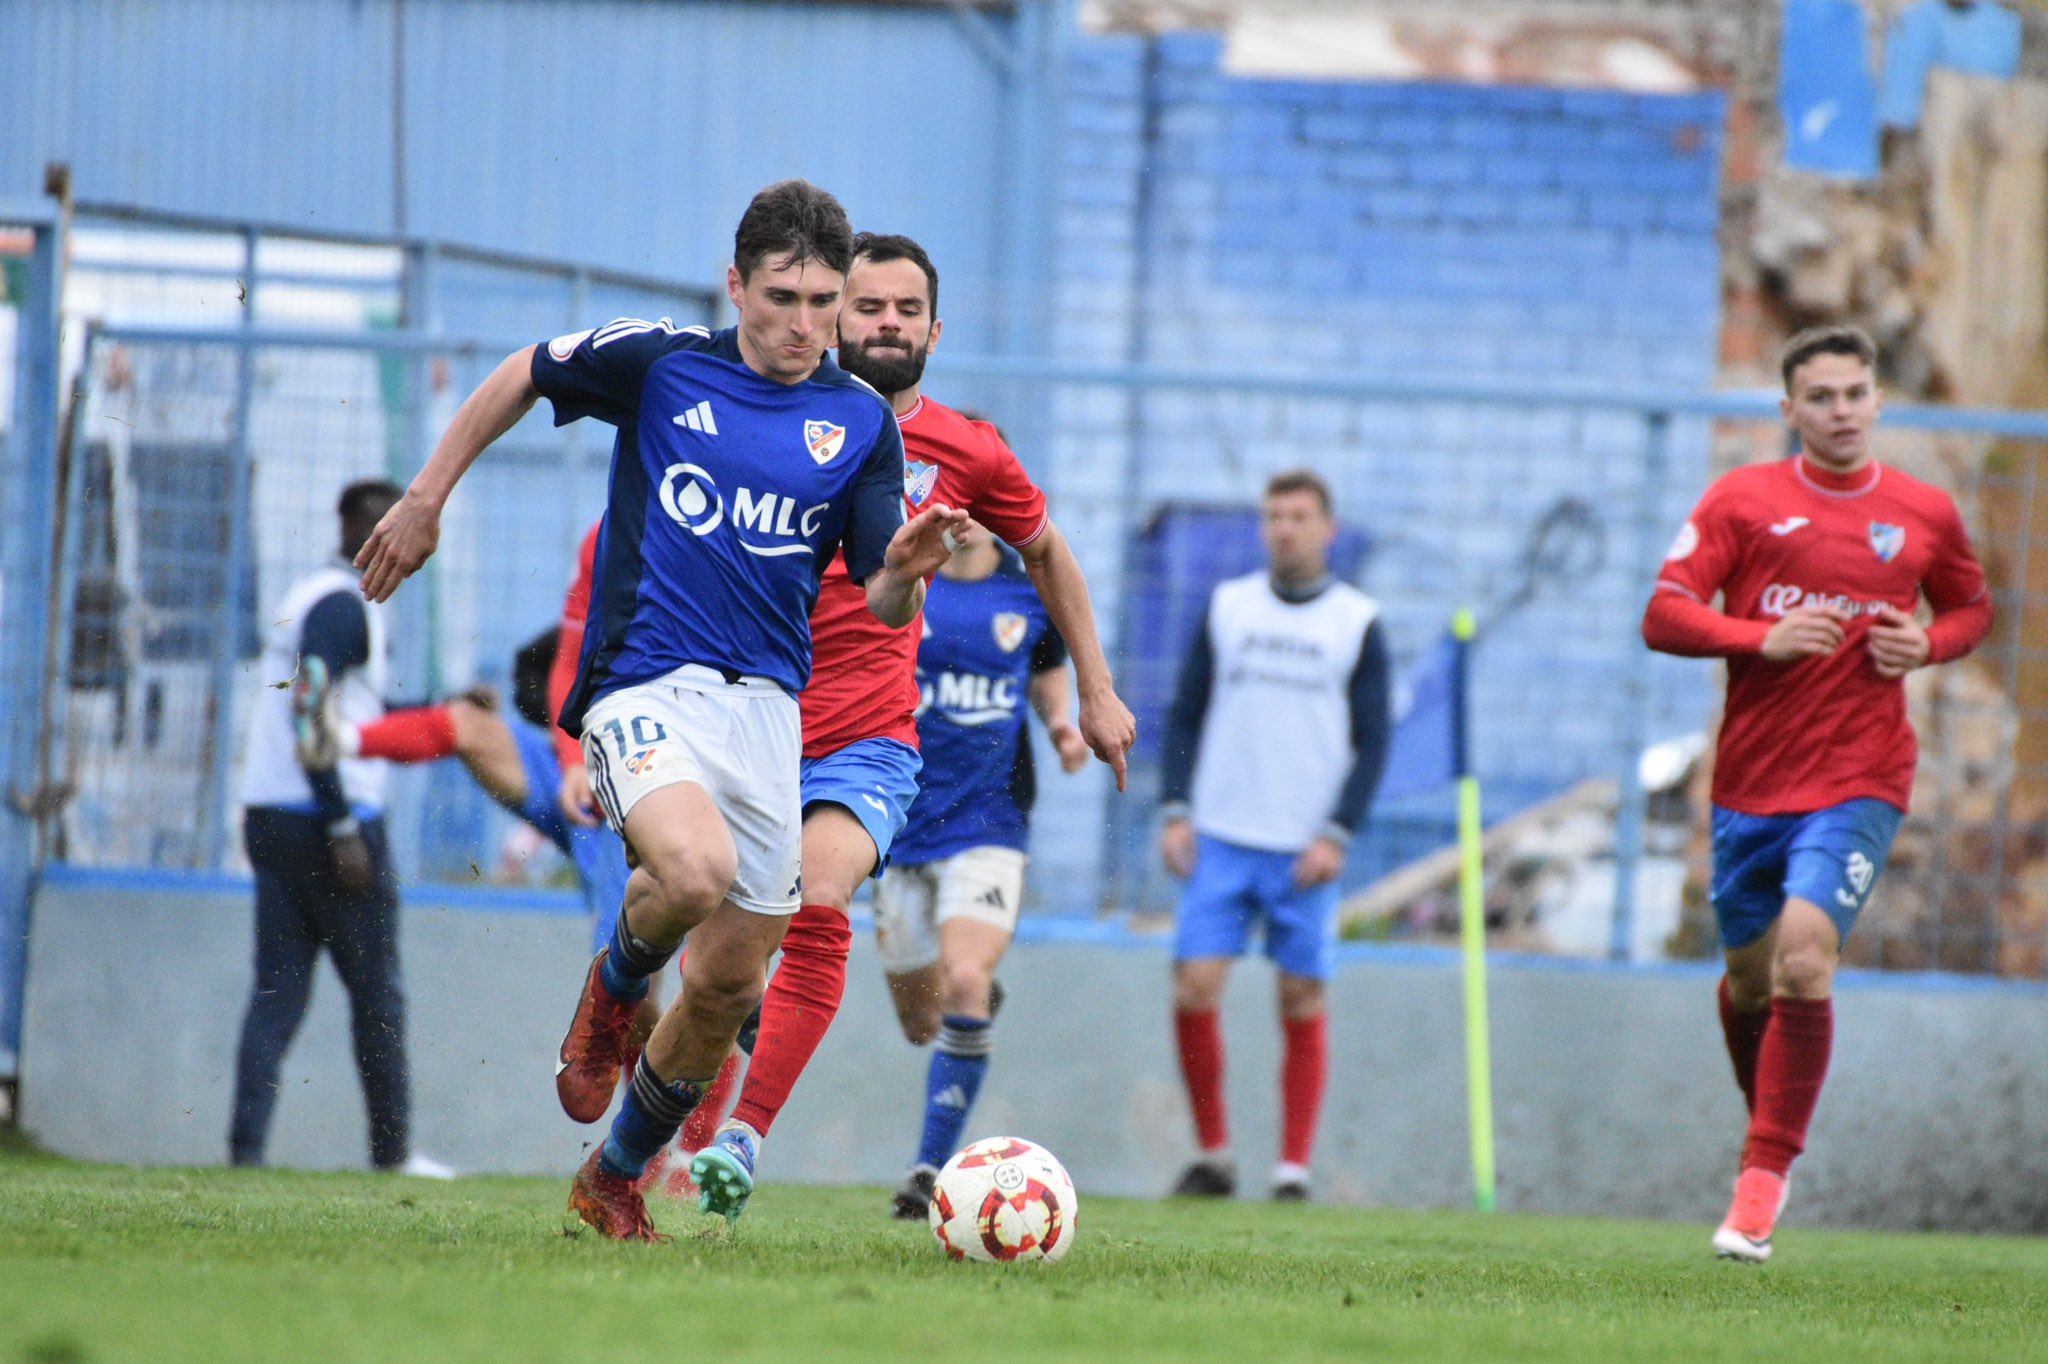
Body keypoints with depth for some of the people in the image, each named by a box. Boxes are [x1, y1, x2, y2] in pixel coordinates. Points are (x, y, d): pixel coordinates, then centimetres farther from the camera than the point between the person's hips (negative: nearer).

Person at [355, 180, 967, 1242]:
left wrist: (907, 569, -19)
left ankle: (614, 1181, 29)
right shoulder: (658, 365, 0)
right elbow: (519, 379, 16)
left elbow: (883, 606, 4)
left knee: (728, 985, 5)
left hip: (765, 701, 4)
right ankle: (616, 982, 3)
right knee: (696, 868, -33)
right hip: (643, 682, -4)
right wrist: (427, 500, 16)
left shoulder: (861, 425, 6)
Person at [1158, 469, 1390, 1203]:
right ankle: (1213, 1155, 6)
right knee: (1194, 990, -7)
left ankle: (1293, 1169, 7)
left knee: (1303, 1001, -1)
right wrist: (1176, 811, 0)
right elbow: (1185, 715, 11)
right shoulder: (1227, 606, 9)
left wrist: (1336, 836, -8)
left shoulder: (1358, 624, 3)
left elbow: (1372, 743, 2)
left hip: (1305, 850, -2)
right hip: (1221, 839, 2)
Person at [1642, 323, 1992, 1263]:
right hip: (1750, 781, 2)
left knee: (1804, 951, -21)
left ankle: (1765, 1175, -15)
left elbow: (1972, 607, 21)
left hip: (1859, 782, -2)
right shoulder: (1742, 500, 0)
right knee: (1749, 977, 12)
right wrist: (1762, 638, -19)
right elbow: (1664, 616, -3)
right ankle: (1769, 1127, 41)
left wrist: (1927, 643, -1)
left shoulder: (1925, 515, 5)